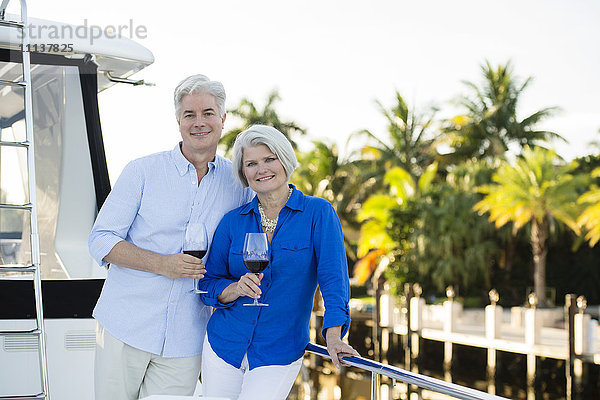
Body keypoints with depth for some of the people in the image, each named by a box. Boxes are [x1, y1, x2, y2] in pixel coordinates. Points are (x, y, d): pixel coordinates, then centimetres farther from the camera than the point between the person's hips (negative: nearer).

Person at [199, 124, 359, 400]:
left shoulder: (318, 213, -6)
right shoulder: (233, 221, 3)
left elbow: (334, 277, -15)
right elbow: (208, 286, 5)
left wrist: (333, 336, -28)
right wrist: (237, 288, -16)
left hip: (279, 354, -3)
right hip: (222, 346, 3)